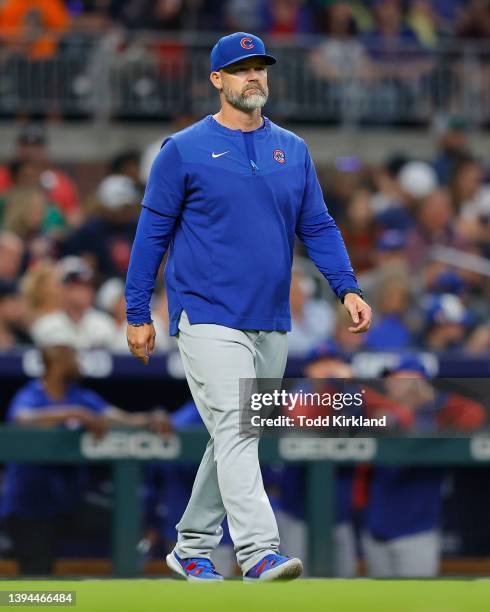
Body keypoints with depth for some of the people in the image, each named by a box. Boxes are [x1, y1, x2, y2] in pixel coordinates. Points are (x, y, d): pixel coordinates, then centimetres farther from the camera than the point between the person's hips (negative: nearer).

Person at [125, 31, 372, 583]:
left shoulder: (292, 150, 12)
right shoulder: (184, 150, -2)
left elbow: (318, 226, 12)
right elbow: (152, 232, 0)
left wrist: (348, 288, -3)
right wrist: (137, 314, -2)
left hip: (271, 324, 6)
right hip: (208, 317, -6)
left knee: (236, 439, 11)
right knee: (235, 432, -17)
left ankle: (192, 547, 23)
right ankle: (259, 554, -25)